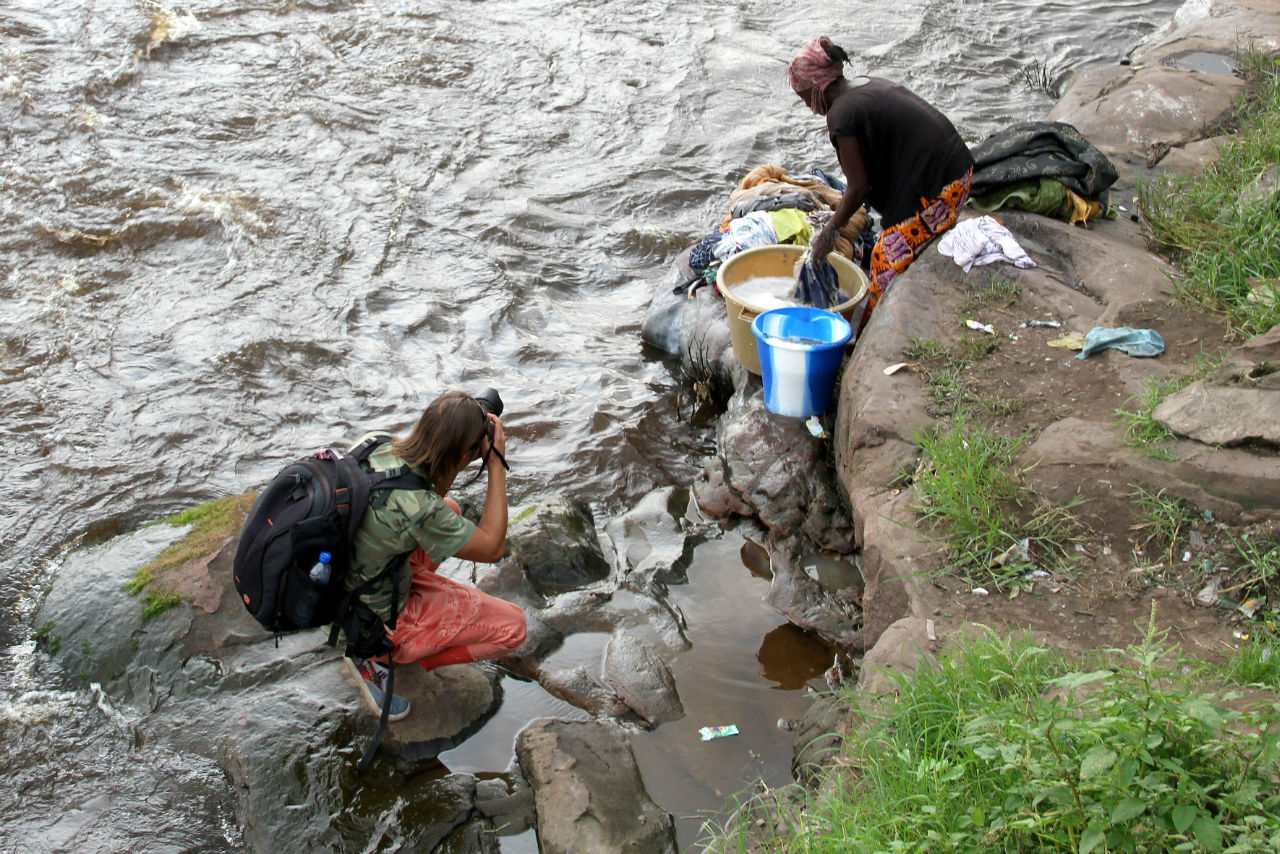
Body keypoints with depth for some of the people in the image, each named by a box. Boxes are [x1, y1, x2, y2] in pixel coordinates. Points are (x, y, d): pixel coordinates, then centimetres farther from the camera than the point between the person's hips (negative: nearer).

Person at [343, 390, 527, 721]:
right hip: (377, 619, -8)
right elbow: (493, 548, -18)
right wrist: (497, 464, -17)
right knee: (512, 625, -3)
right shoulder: (416, 509, -35)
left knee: (449, 509, 20)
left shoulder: (376, 445, -12)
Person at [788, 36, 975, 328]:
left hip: (933, 188, -10)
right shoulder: (870, 85, 13)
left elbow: (858, 187, -11)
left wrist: (830, 231, 2)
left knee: (887, 260, -2)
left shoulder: (842, 114, -15)